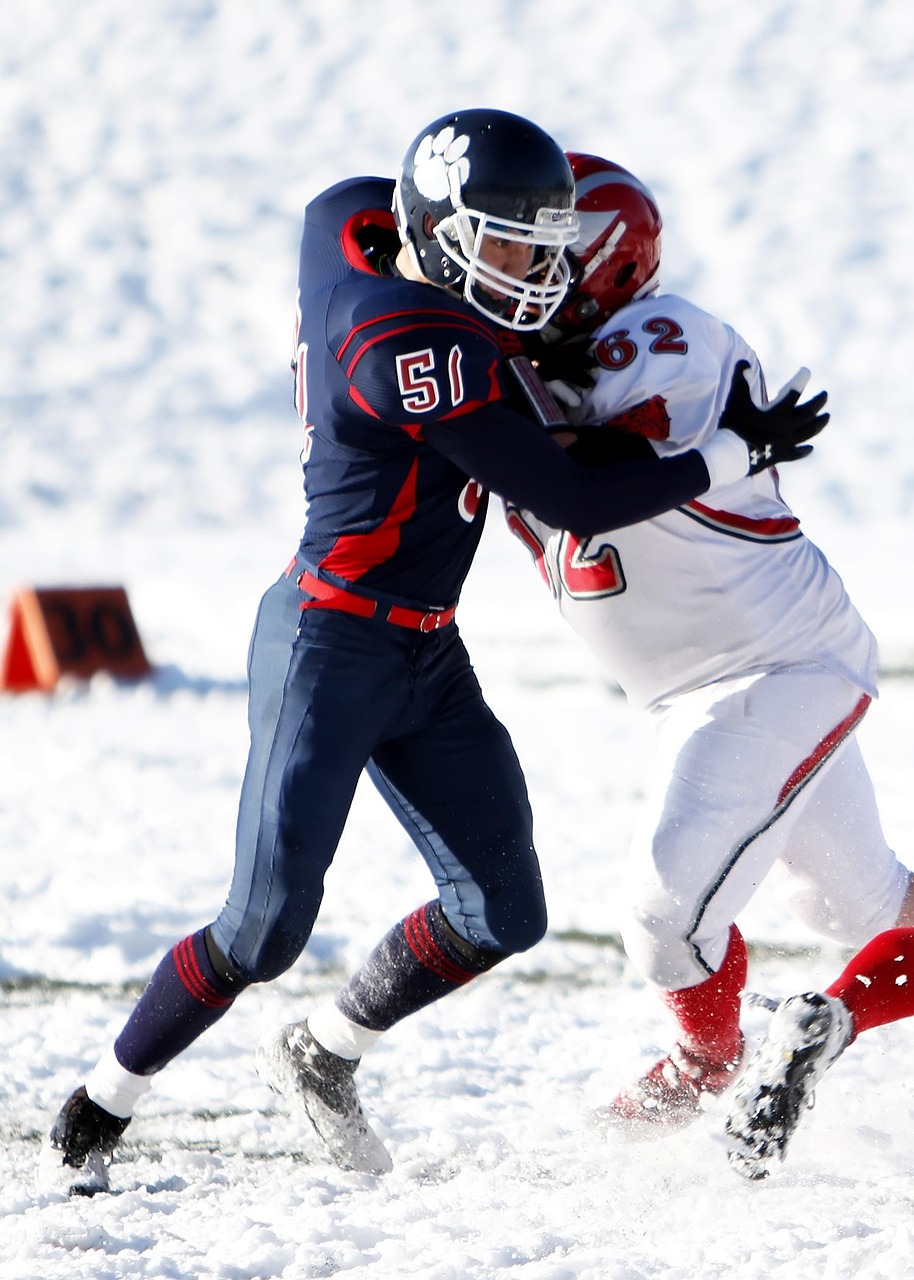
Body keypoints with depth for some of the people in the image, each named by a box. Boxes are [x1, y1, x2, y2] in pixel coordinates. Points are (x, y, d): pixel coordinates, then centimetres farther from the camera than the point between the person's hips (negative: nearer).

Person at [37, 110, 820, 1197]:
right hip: (329, 649, -10)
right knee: (268, 928, -10)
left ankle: (320, 1058, 25)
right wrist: (739, 450, -11)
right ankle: (95, 1112, 8)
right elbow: (572, 503, -21)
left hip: (428, 659, 10)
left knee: (502, 915, 6)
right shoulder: (414, 348, -26)